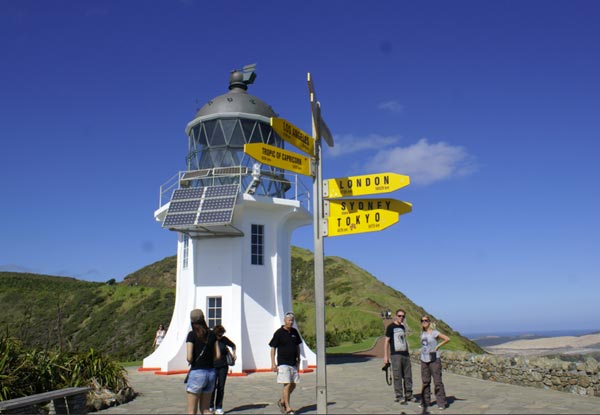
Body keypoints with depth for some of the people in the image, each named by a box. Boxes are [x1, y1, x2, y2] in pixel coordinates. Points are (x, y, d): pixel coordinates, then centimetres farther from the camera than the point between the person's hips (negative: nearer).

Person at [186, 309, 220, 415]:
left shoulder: (192, 335, -9)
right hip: (211, 372, 5)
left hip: (197, 372, -5)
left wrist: (190, 362, 6)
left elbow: (189, 358, -15)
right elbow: (218, 356, 5)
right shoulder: (212, 334, 5)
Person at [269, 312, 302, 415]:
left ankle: (282, 401, 28)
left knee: (293, 384, 9)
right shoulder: (279, 333, -9)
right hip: (283, 363, -6)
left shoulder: (294, 332, 8)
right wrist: (273, 363, -12)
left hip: (293, 363, 6)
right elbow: (273, 348, -7)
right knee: (287, 384, -10)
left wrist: (298, 358, 15)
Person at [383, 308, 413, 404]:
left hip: (405, 354, 6)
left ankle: (408, 395, 20)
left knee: (408, 376, 8)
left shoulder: (403, 327, 16)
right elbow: (386, 341, -5)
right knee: (397, 377, -4)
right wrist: (385, 356, -10)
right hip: (395, 355, -6)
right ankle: (399, 397, 2)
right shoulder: (391, 327, -3)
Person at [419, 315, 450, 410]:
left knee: (437, 381, -4)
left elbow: (447, 339, -12)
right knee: (425, 382, 9)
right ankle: (425, 402, 17)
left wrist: (437, 346, -8)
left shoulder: (434, 332, -9)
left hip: (434, 360, -6)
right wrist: (423, 353, 10)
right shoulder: (422, 333, 10)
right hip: (424, 360, 6)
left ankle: (441, 403, 1)